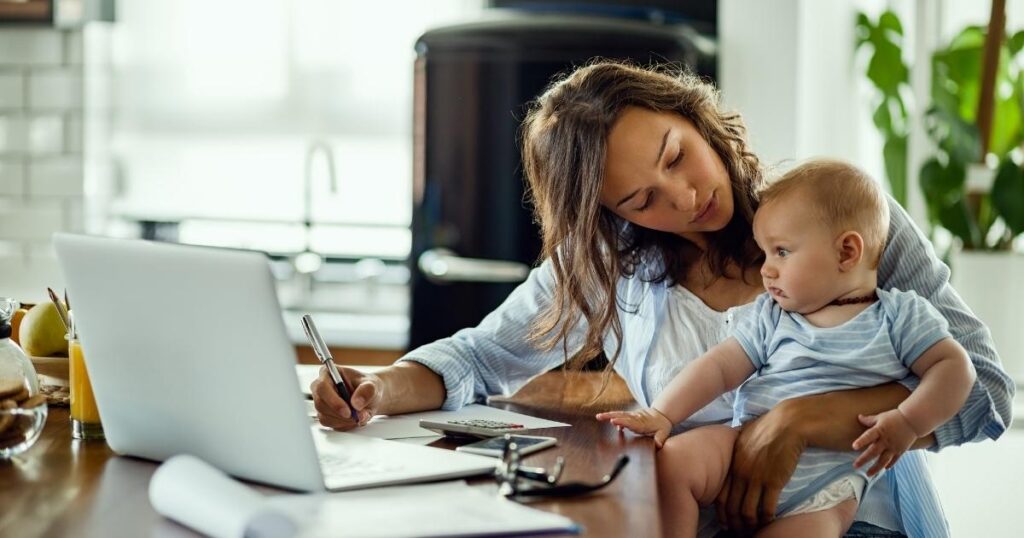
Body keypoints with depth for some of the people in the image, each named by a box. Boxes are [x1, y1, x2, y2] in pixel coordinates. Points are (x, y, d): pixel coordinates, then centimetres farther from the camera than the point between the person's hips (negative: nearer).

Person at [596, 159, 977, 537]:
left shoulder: (901, 315, 5)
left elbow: (953, 367, 1)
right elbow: (719, 367, 7)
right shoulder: (770, 316, 14)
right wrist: (661, 414, -7)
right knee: (670, 461, -23)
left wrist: (907, 423, -15)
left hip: (825, 482, -3)